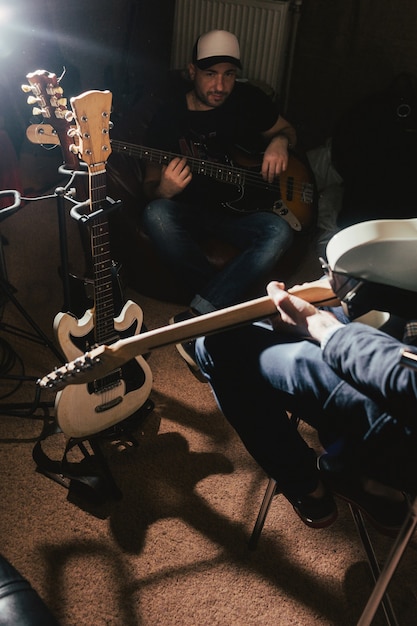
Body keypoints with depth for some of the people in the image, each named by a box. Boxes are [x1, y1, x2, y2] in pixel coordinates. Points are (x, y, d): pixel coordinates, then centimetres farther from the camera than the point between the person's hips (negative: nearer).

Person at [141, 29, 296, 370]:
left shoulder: (249, 99, 0)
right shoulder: (168, 115, -5)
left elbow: (287, 129, 16)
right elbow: (150, 183, -1)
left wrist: (279, 141, -9)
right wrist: (163, 190, -27)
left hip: (239, 205, 1)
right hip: (186, 209, -1)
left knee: (279, 232, -30)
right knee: (155, 216, -35)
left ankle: (196, 317, -31)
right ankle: (228, 308, -24)